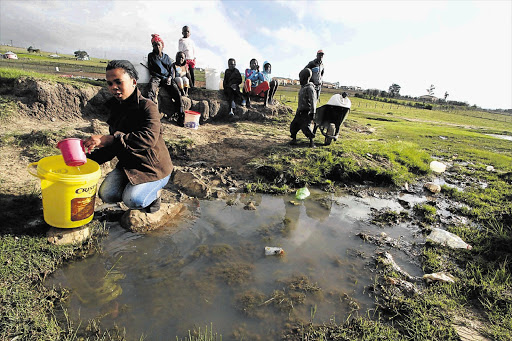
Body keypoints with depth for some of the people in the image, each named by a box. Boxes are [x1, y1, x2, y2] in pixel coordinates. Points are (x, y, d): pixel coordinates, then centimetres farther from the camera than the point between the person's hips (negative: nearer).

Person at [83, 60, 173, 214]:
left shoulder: (147, 106, -18)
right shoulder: (116, 108, 8)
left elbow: (149, 138, -37)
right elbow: (112, 146, 15)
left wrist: (108, 139, -40)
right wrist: (89, 159, 1)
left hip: (154, 167, -7)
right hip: (128, 164, 7)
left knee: (132, 200, -25)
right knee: (106, 194, -11)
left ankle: (154, 192, 7)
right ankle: (139, 189, 14)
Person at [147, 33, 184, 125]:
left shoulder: (167, 57, 22)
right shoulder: (151, 56, 13)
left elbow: (172, 69, 19)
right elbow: (151, 71, 6)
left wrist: (169, 77, -4)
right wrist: (163, 78, -6)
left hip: (167, 78, 2)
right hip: (156, 77, -2)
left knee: (177, 93, -25)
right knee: (151, 92, -36)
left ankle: (181, 117, -24)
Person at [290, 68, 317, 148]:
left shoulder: (309, 88, -15)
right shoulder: (303, 87, 14)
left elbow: (313, 101, -20)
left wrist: (312, 112, -23)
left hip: (306, 112, -9)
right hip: (300, 111, 9)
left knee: (305, 127, -15)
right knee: (293, 125, 9)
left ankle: (311, 141, 0)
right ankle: (294, 139, 23)